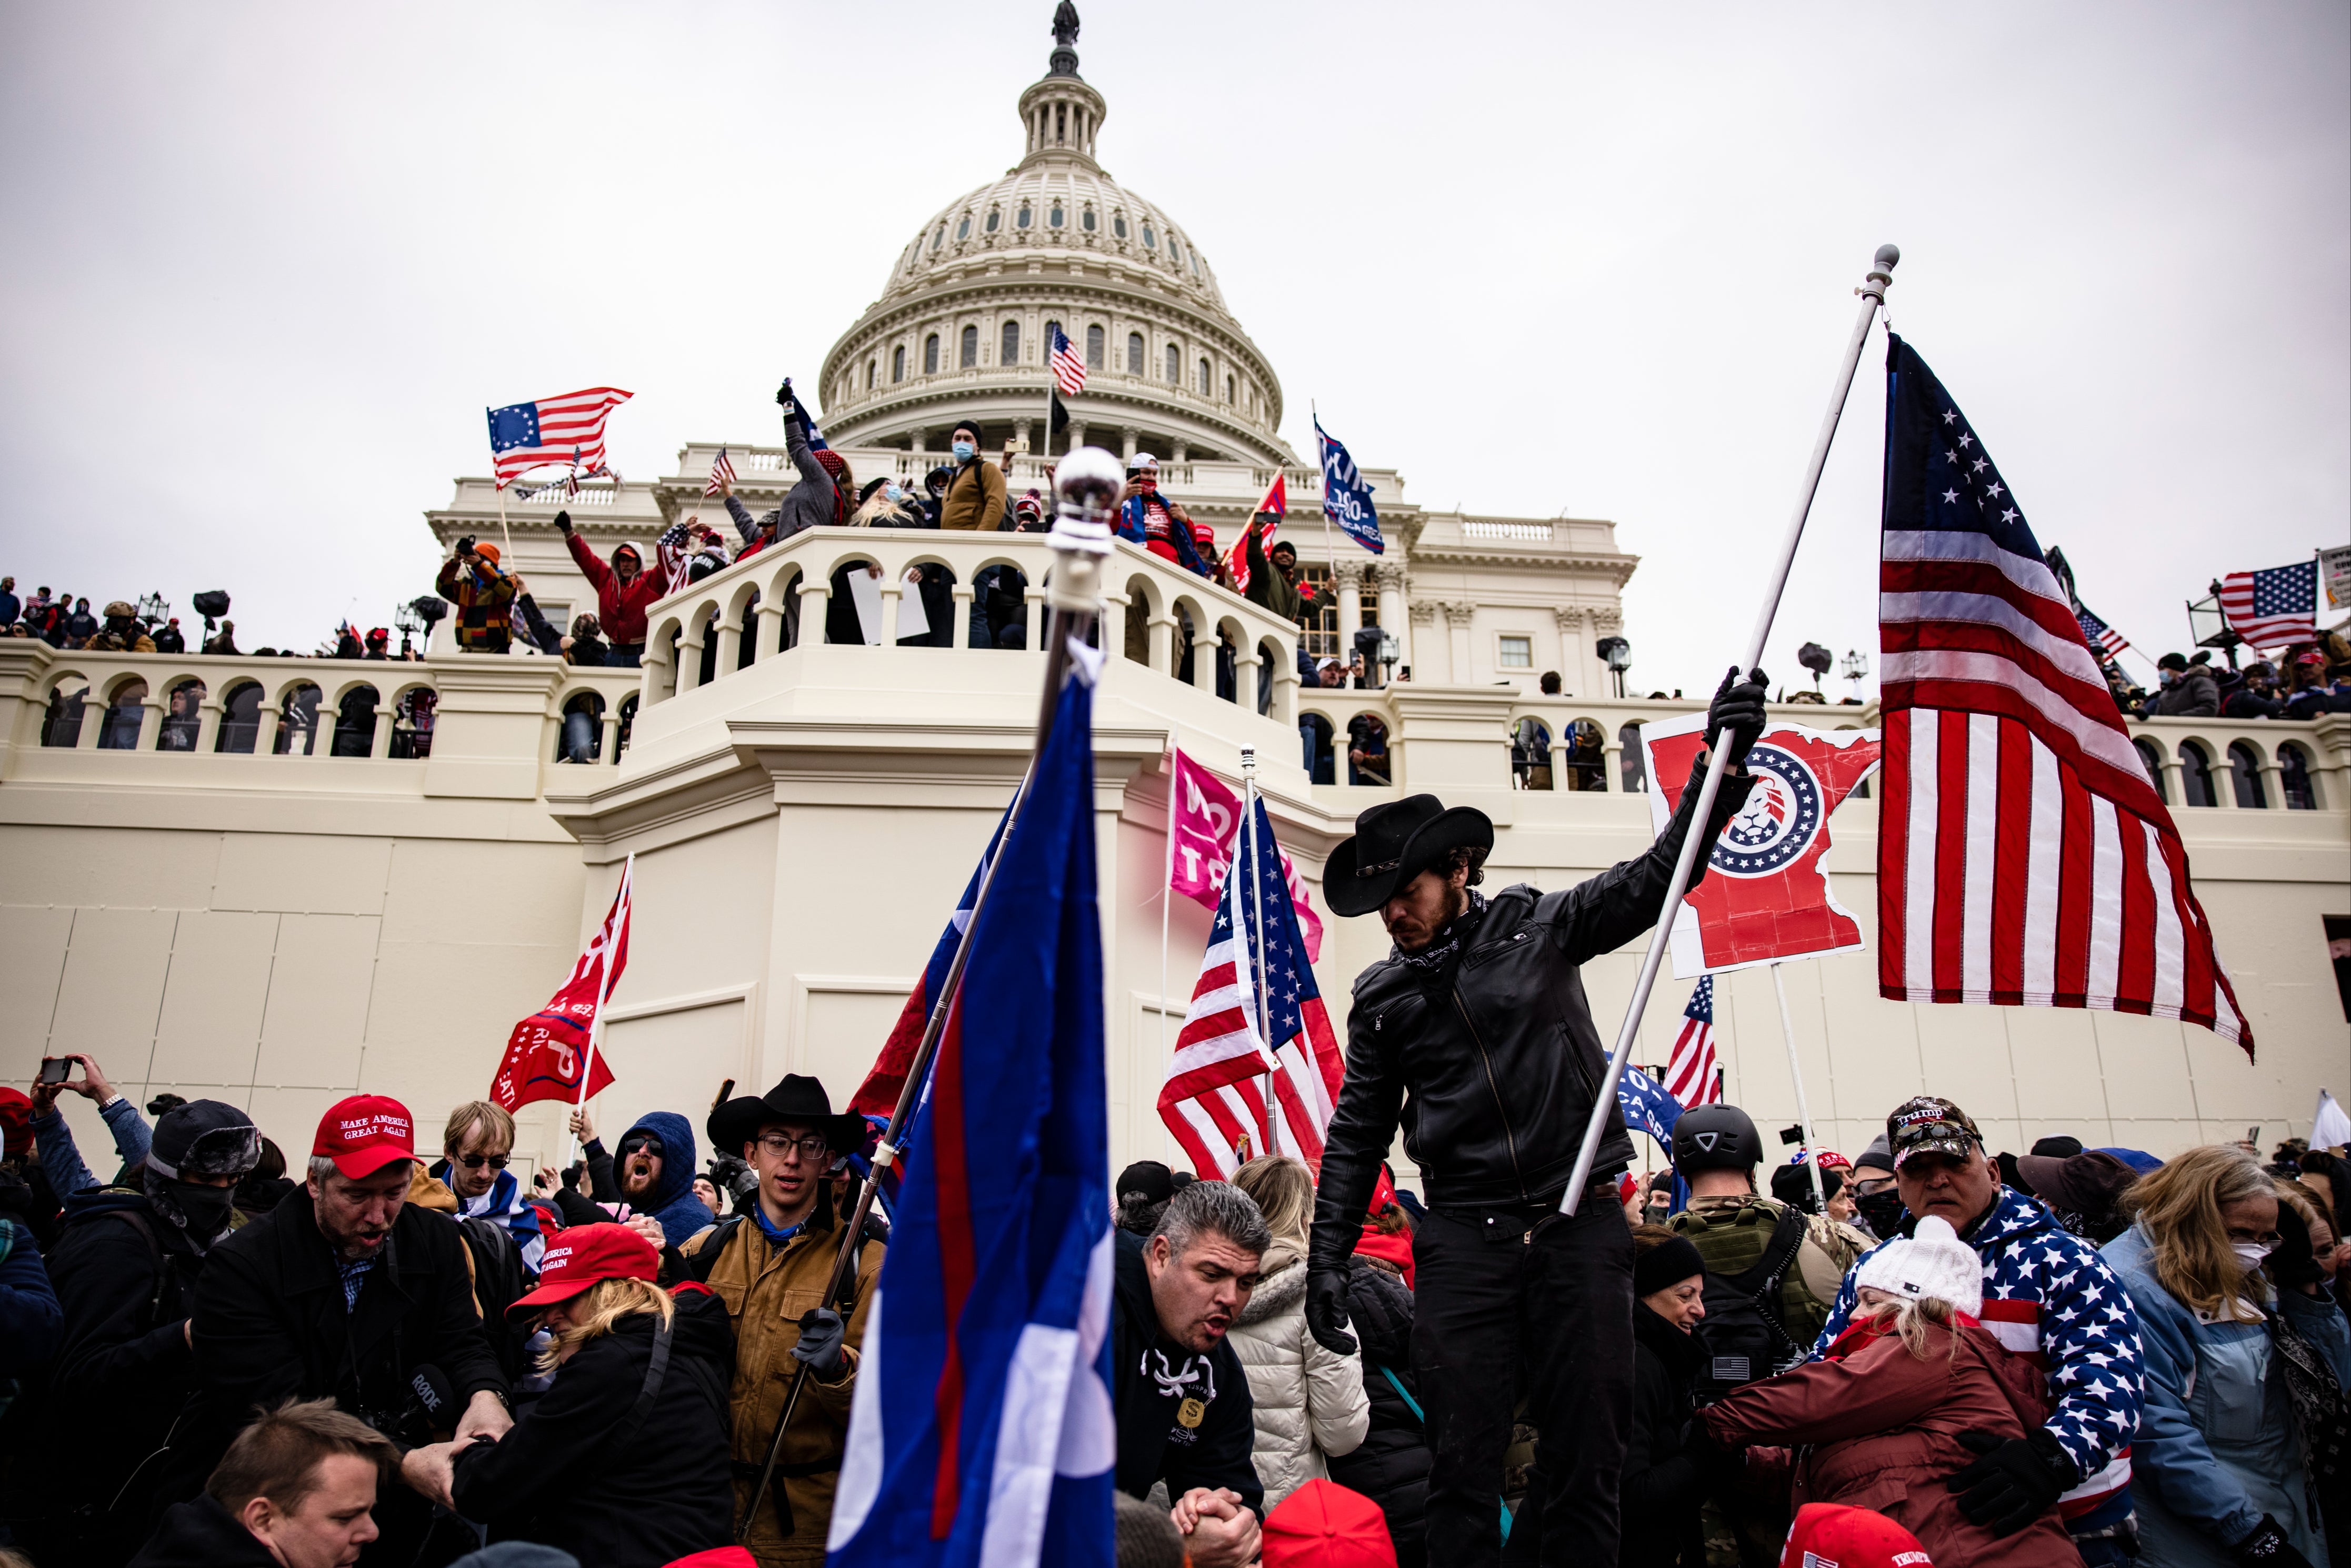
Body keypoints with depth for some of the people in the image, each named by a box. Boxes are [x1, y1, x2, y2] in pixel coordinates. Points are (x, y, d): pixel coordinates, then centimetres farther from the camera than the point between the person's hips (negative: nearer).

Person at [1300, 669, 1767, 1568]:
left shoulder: (1538, 927, 4)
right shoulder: (1382, 997, 9)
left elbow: (1657, 877, 2)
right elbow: (1358, 1133, 11)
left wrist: (1721, 761, -9)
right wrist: (1329, 1255, 4)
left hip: (1580, 1223, -1)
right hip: (1464, 1238, 1)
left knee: (1590, 1455, 5)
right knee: (1463, 1461, -2)